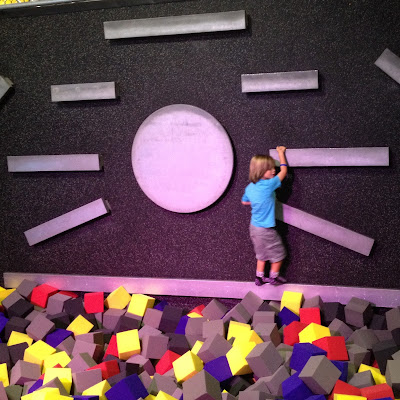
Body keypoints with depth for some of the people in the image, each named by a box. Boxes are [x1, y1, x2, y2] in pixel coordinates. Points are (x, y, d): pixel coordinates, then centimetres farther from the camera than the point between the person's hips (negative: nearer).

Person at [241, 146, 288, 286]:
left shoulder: (250, 187, -1)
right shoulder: (269, 185, -24)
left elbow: (244, 201, 18)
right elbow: (284, 171, -11)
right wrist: (281, 152, 1)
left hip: (254, 227, 8)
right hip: (266, 230, -7)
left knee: (262, 254, 23)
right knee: (278, 254, 13)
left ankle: (259, 277, 31)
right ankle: (274, 277, 27)